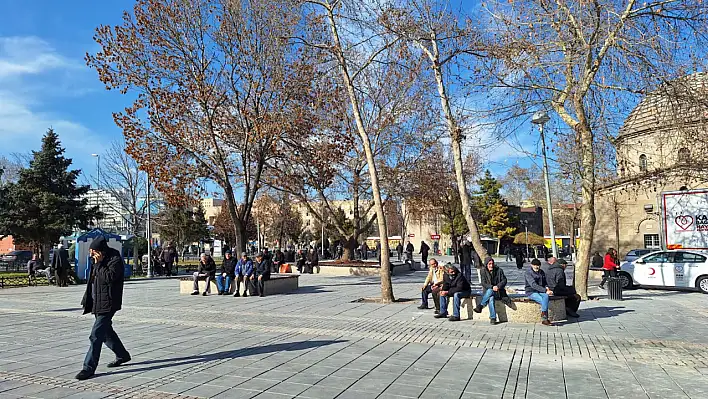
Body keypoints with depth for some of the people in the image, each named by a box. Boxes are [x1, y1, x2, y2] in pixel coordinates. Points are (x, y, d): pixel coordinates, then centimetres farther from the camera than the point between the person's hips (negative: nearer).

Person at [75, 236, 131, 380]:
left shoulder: (115, 260, -14)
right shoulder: (101, 261, 13)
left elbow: (109, 277, -28)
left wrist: (99, 264, -21)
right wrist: (87, 301, 22)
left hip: (108, 304, -10)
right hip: (98, 303, 10)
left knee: (96, 335, -11)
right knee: (106, 331, 19)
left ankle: (89, 368, -5)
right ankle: (122, 355, 35)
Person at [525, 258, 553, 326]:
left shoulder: (541, 272, 13)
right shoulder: (528, 273, -9)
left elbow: (544, 282, 22)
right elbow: (533, 285, -19)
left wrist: (546, 287, -3)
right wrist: (545, 291, -27)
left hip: (541, 292, 5)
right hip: (531, 292, -5)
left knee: (546, 296, -31)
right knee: (544, 301, -31)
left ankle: (544, 319, -31)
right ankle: (544, 319, -25)